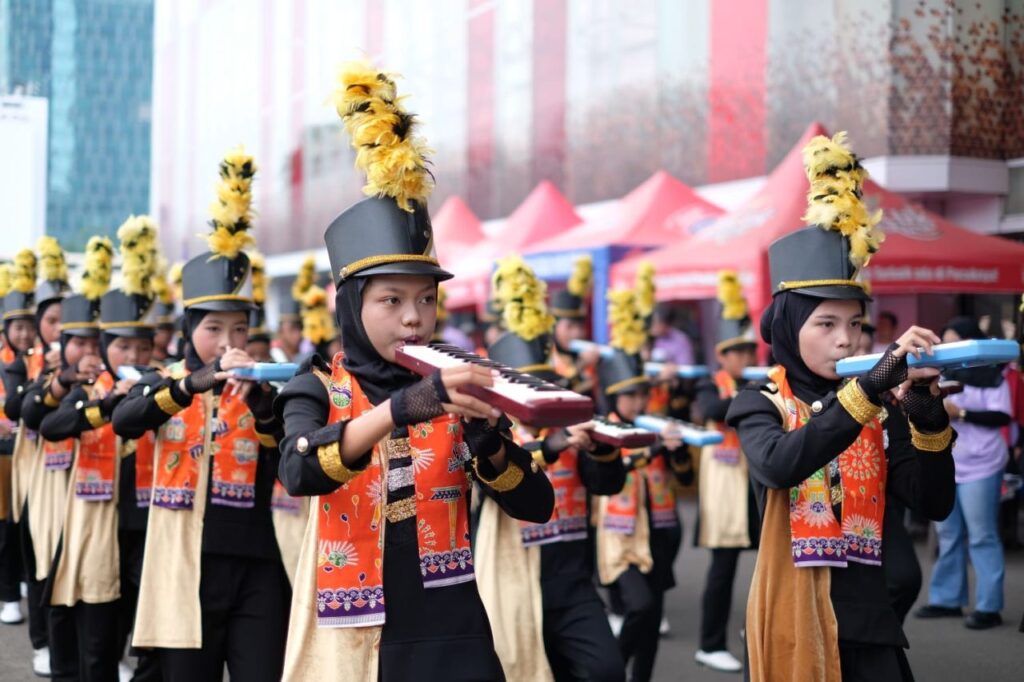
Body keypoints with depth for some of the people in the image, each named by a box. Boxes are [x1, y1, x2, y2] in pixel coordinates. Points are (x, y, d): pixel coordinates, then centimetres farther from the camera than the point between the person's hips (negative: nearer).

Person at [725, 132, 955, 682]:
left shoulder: (880, 410, 8)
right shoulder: (761, 404, -3)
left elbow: (934, 503, -1)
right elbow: (780, 466, -26)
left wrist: (926, 414, -17)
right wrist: (870, 385, -32)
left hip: (868, 619, 3)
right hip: (792, 618, -3)